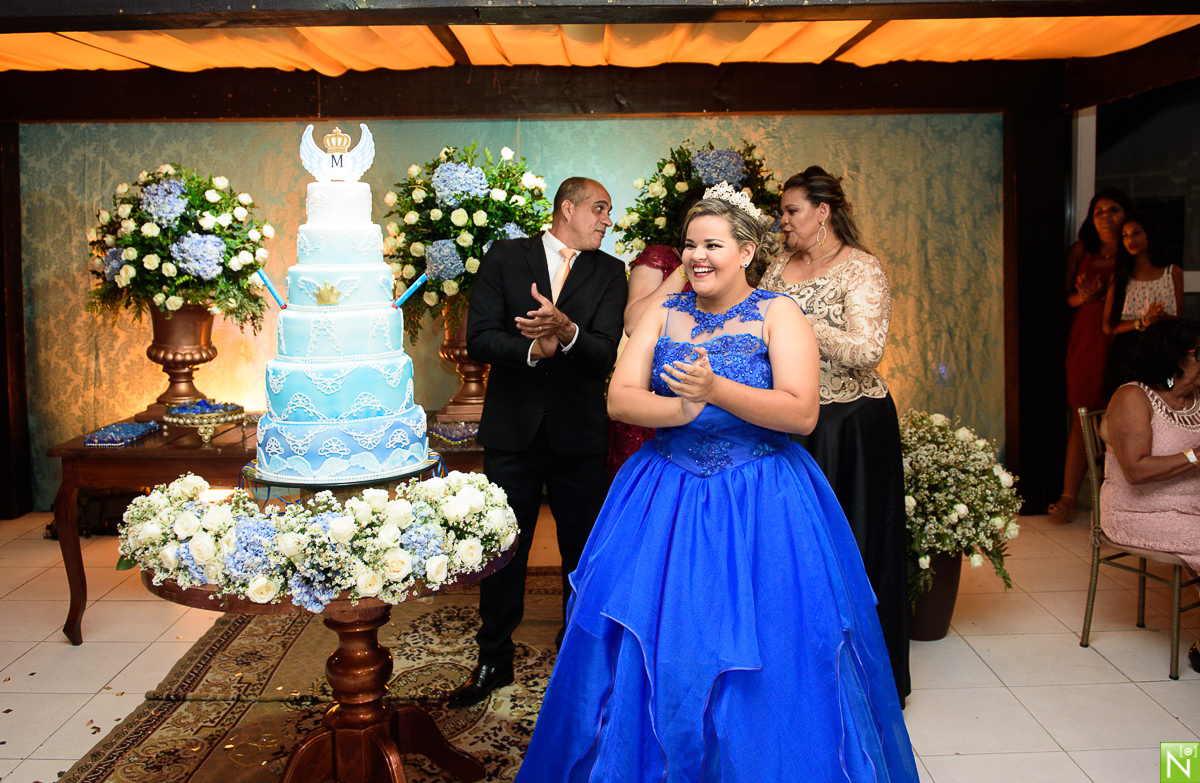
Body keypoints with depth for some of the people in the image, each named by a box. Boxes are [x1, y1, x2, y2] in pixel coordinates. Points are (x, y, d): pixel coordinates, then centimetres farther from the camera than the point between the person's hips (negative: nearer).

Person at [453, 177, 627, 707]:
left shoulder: (609, 272, 3)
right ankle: (494, 660, 25)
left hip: (579, 434, 1)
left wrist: (567, 331, -29)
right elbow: (478, 339, -7)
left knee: (584, 552, 10)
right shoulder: (504, 257, 2)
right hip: (512, 429, -1)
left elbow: (604, 356, -10)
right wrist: (534, 349, -22)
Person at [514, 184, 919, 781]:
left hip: (759, 502, -3)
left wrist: (717, 390, -26)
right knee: (653, 655, 8)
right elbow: (619, 400, -3)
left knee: (764, 671, 2)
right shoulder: (662, 315, 7)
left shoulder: (778, 315, -4)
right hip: (666, 496, 3)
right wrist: (682, 407, -21)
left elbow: (802, 413, -15)